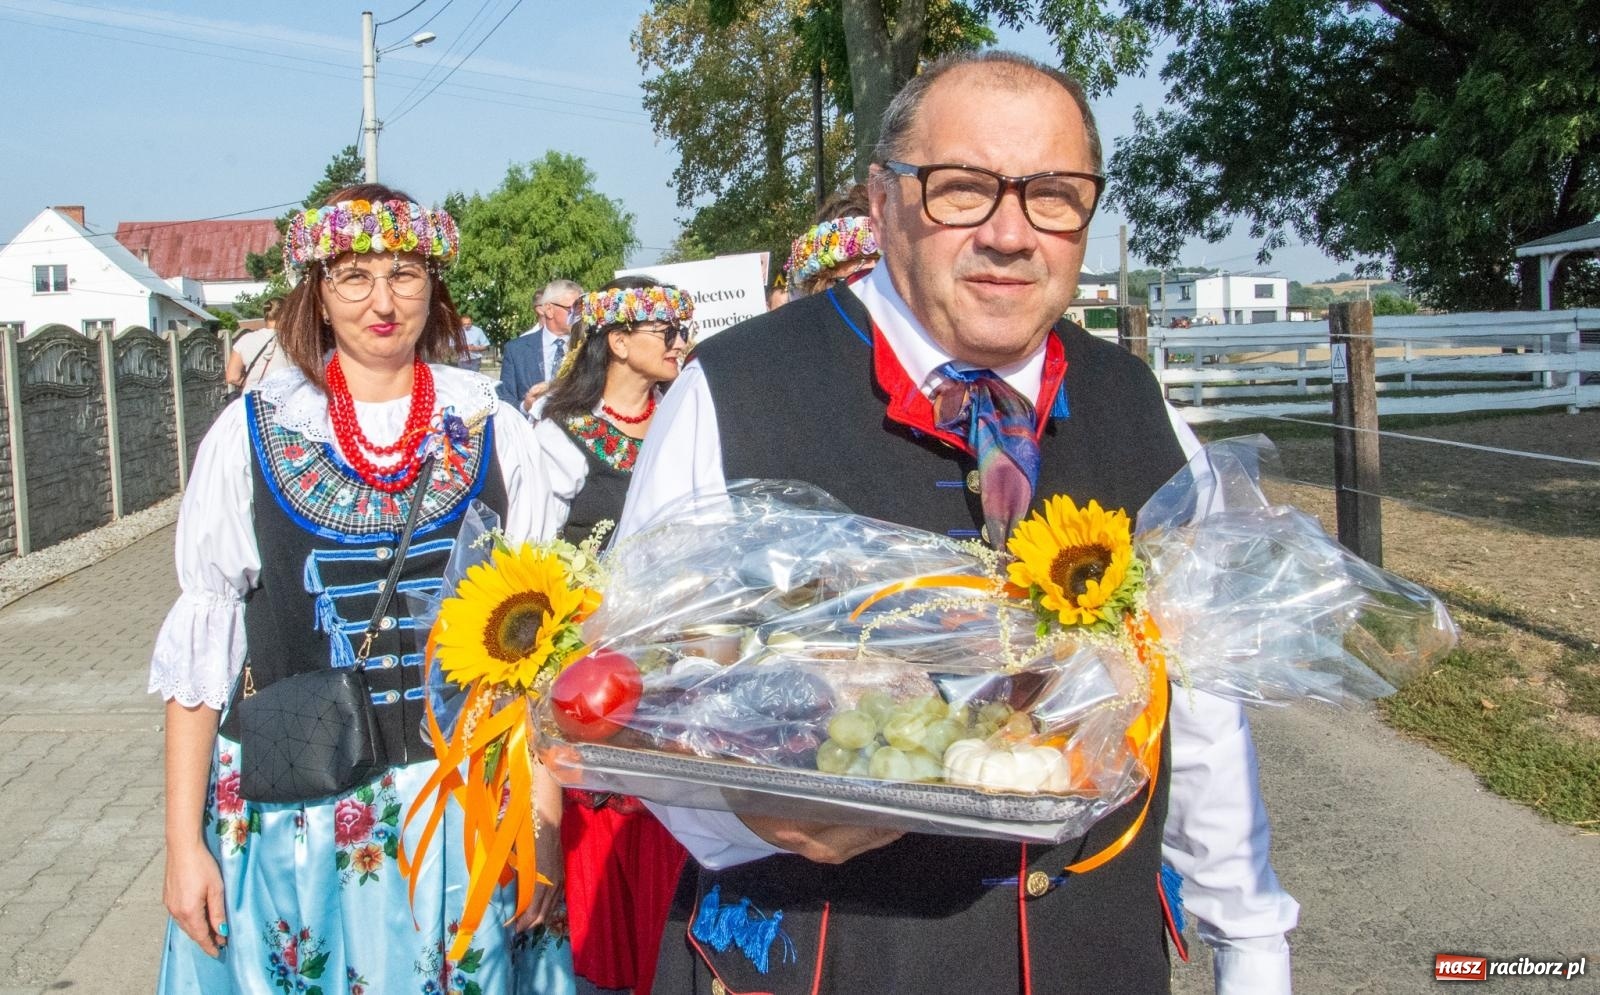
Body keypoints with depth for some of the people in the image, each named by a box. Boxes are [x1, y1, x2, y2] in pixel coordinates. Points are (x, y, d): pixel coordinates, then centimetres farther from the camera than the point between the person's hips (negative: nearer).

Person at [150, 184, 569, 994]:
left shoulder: (494, 434, -1)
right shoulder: (251, 435, -2)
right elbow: (199, 646, 0)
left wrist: (544, 821, -1)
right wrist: (184, 844, -2)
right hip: (292, 816, 0)